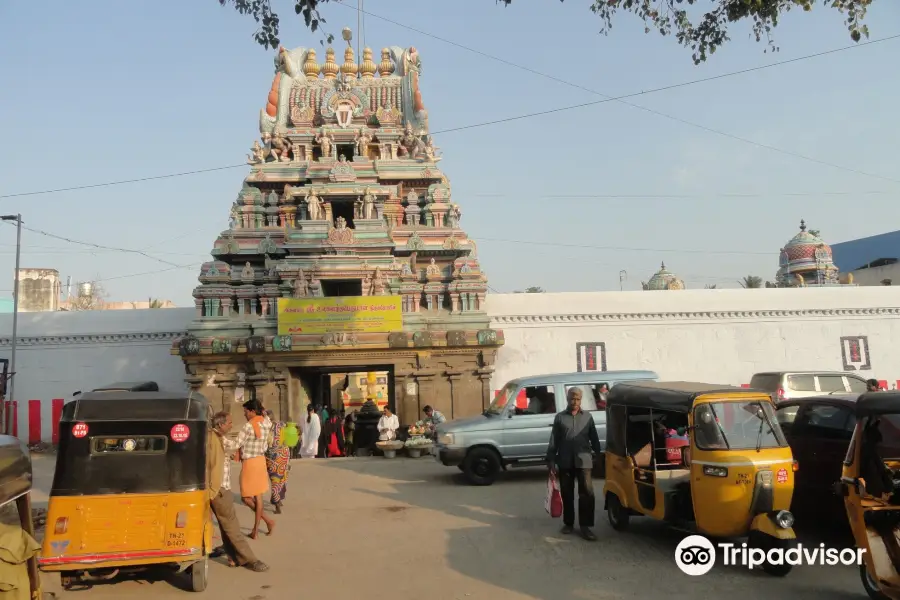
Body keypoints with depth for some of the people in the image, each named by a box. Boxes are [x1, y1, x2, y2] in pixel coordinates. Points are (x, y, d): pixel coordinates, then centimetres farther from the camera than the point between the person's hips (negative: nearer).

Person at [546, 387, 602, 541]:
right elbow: (553, 441, 4)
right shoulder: (560, 417, 6)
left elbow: (594, 439, 12)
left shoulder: (588, 417, 9)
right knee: (567, 494, 9)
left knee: (587, 493, -7)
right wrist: (551, 461, -1)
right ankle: (568, 523, 23)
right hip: (565, 462, 0)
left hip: (583, 461, 0)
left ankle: (585, 526, -1)